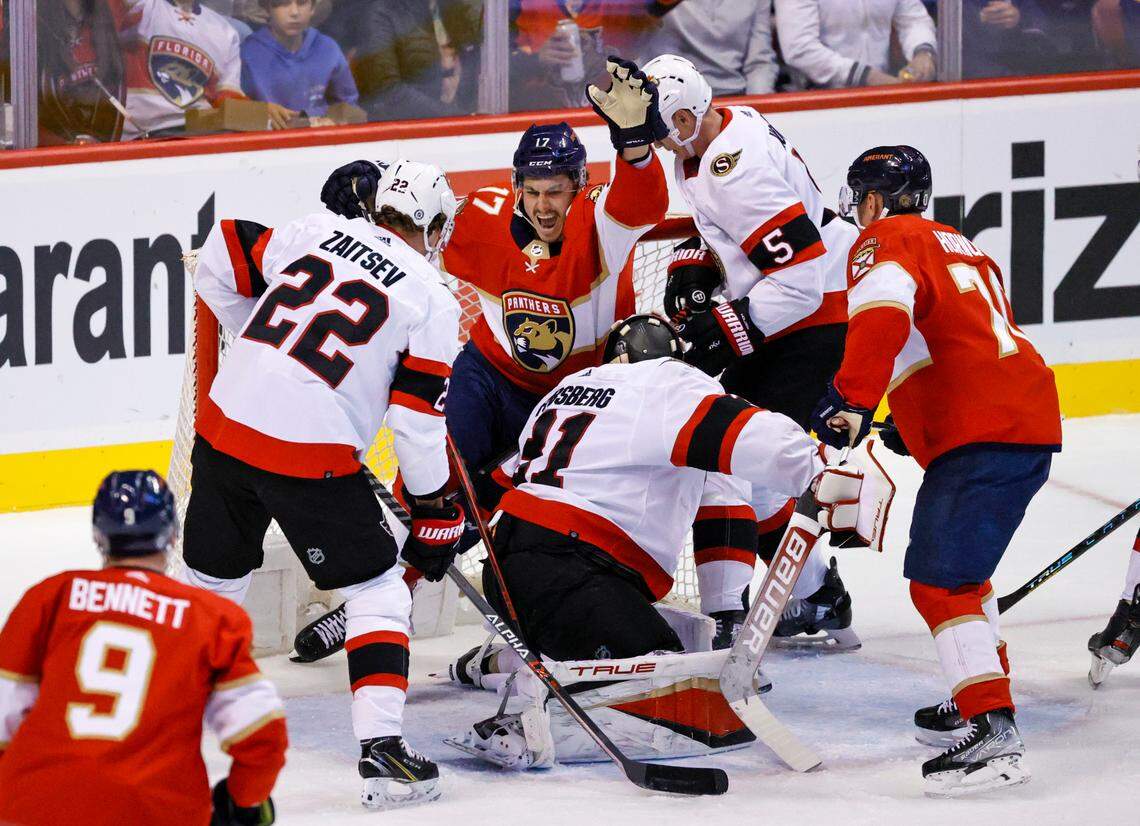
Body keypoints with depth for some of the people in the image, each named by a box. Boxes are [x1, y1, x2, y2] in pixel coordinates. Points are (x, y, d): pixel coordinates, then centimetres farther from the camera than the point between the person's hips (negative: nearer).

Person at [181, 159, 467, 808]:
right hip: (312, 456, -5)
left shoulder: (319, 232, 12)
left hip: (225, 421, 5)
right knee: (377, 591, 9)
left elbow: (219, 266, 16)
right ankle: (381, 749, -1)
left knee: (211, 578, 21)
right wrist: (437, 516, 9)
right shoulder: (432, 300, 0)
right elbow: (418, 423, -2)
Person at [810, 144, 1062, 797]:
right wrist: (918, 430, 40)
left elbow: (883, 309, -22)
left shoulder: (887, 241, 0)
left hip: (985, 436, -10)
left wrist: (852, 401, -28)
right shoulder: (961, 249, 29)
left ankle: (994, 735, -26)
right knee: (957, 565, 29)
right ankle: (982, 695, 39)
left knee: (940, 580, -16)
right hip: (1026, 420, 10)